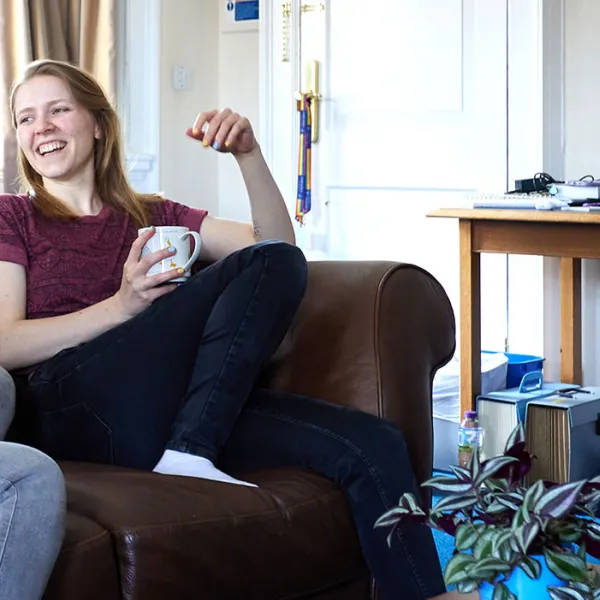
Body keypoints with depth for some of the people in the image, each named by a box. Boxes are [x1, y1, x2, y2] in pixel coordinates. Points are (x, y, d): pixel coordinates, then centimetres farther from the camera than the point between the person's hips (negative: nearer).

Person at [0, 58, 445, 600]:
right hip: (79, 407, -4)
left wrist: (248, 153, 3)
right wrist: (121, 305, -9)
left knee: (374, 445, -18)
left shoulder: (151, 217, 28)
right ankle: (188, 455, -24)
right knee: (270, 264, -19)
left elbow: (279, 240, 19)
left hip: (179, 408, 4)